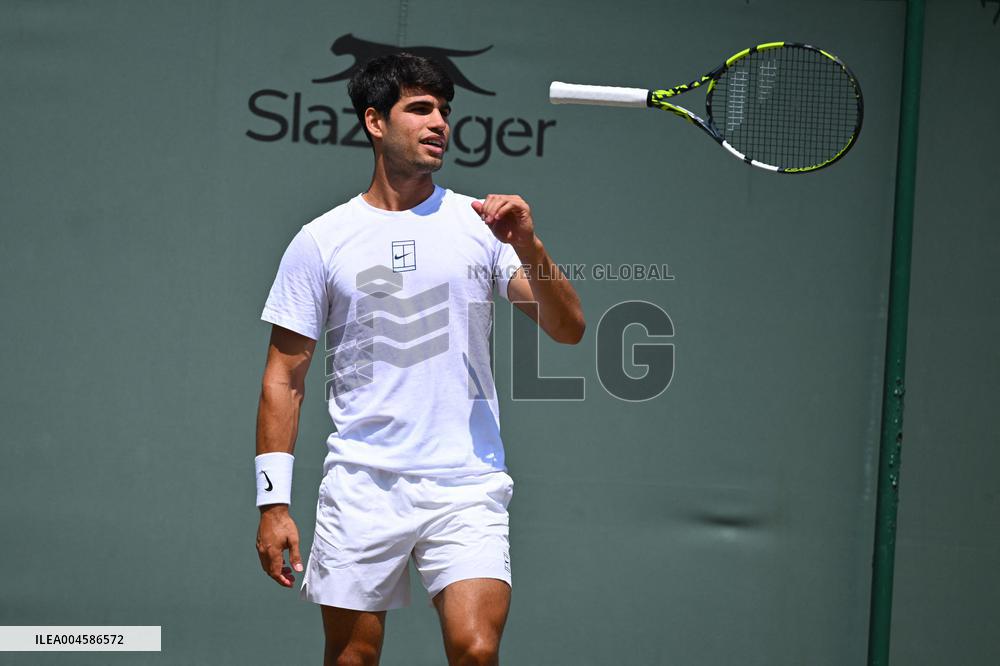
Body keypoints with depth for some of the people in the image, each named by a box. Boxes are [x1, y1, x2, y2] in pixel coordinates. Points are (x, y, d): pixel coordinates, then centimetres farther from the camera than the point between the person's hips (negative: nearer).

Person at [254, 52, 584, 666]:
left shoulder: (481, 224, 7)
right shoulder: (321, 241, 5)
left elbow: (568, 329, 2)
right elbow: (285, 378, 6)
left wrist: (530, 248, -15)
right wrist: (274, 502, 0)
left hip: (468, 488, 0)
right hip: (361, 490, 0)